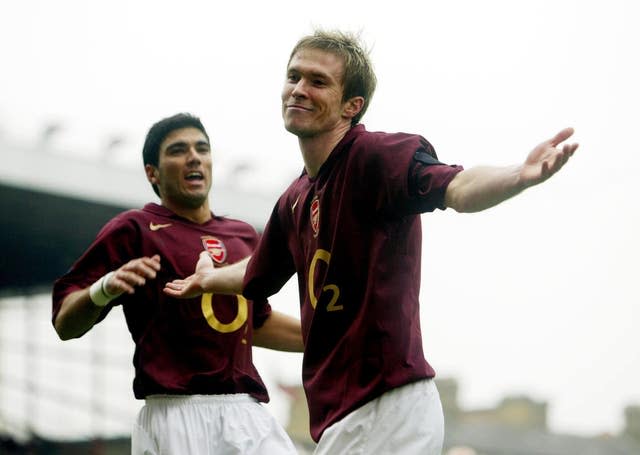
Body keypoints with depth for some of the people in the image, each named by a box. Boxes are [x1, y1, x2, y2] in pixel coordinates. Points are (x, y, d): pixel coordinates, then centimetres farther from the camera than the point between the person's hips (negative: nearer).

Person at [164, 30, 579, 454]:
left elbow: (455, 187, -32)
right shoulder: (295, 200, 14)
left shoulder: (377, 156, -12)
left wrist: (521, 176, -52)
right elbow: (260, 276, 34)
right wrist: (210, 279, 52)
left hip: (386, 409, -9)